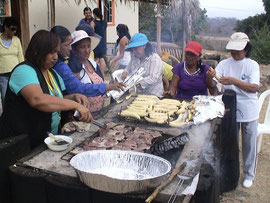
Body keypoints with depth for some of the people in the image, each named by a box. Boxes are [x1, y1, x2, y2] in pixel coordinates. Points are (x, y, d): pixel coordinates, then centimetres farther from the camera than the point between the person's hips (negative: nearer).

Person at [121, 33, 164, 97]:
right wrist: (125, 72, 2)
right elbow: (128, 68, 27)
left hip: (152, 94, -6)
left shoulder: (155, 59, -9)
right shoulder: (134, 57, 13)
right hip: (137, 93, 6)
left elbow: (154, 78, -20)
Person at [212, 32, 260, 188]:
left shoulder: (252, 65, -6)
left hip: (249, 111, -1)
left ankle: (249, 175, 30)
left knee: (249, 144, 10)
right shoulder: (224, 64, -1)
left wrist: (234, 81, -32)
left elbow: (254, 87, -19)